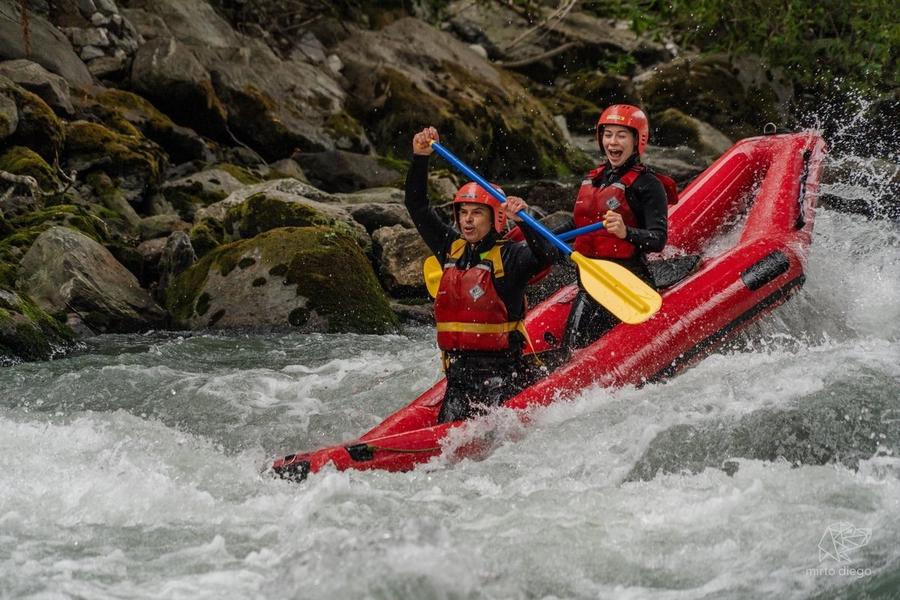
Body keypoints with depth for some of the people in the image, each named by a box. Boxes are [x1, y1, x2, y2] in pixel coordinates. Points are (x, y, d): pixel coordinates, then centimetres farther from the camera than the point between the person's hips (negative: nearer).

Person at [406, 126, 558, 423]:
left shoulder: (509, 256, -4)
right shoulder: (451, 249, 13)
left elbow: (546, 256, -24)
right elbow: (417, 205, 16)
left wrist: (523, 221, -39)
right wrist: (420, 158, 5)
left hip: (502, 372, -6)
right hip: (460, 369, 6)